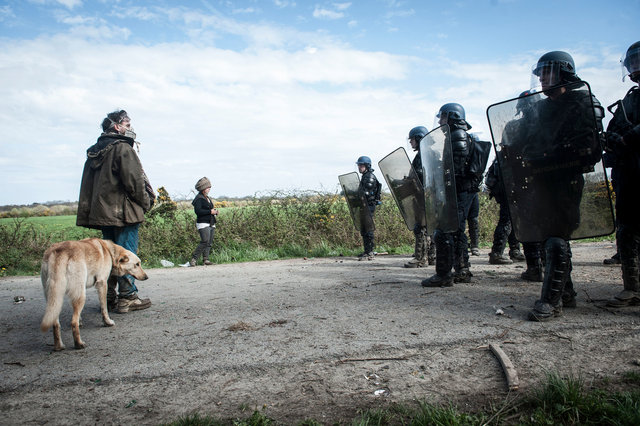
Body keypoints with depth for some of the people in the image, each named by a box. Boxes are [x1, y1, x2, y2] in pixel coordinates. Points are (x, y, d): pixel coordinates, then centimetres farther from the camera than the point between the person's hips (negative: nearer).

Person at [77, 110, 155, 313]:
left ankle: (109, 298, 18)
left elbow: (87, 186, 19)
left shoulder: (94, 153, 17)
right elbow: (134, 181, -15)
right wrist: (146, 202, -1)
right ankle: (128, 298, 0)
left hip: (101, 212, 8)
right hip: (123, 212, -8)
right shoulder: (122, 148, -10)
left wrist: (87, 214, 21)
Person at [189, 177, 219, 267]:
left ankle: (205, 259, 3)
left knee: (209, 242, 2)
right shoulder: (199, 198, -7)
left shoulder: (207, 198, 20)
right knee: (205, 241, -17)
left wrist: (215, 211, 11)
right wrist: (210, 211, -17)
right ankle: (193, 259, -10)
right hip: (203, 223, -8)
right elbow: (198, 211, -18)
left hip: (211, 224, 9)